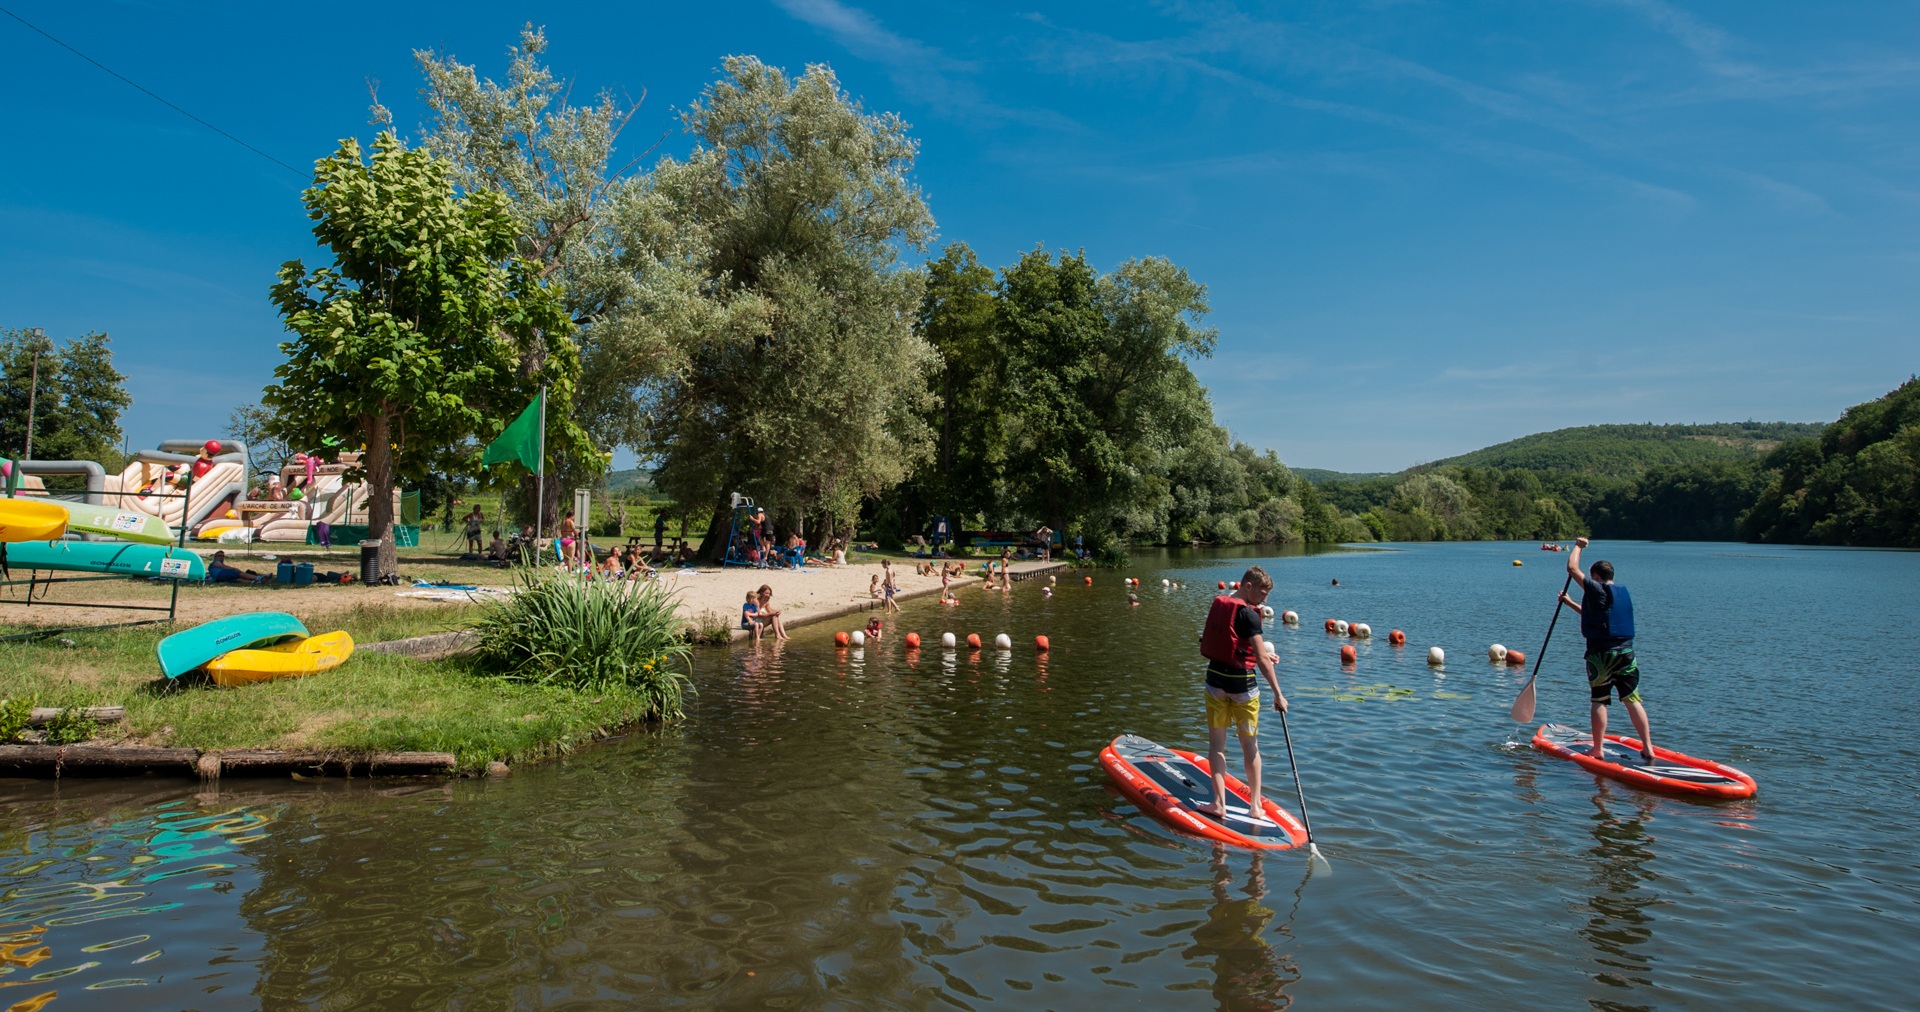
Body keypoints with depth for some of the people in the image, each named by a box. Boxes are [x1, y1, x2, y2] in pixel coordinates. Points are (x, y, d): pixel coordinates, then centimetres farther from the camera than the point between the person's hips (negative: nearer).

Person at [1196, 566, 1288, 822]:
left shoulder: (1218, 605, 6)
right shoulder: (1248, 614, -15)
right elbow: (1262, 660, -18)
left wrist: (1258, 654, 18)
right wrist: (1278, 694, -14)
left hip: (1215, 679, 5)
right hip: (1242, 683, -5)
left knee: (1217, 742, 8)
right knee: (1250, 746, 9)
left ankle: (1219, 803, 3)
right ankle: (1255, 806, 15)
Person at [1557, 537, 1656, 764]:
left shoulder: (1597, 591, -9)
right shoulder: (1623, 593, 15)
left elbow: (1572, 569, -9)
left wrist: (1578, 546, 6)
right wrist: (1571, 603, 32)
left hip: (1601, 652, -6)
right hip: (1626, 650, 6)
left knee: (1599, 701, 1)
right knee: (1632, 699, 7)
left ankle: (1598, 749, 5)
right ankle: (1648, 748, 5)